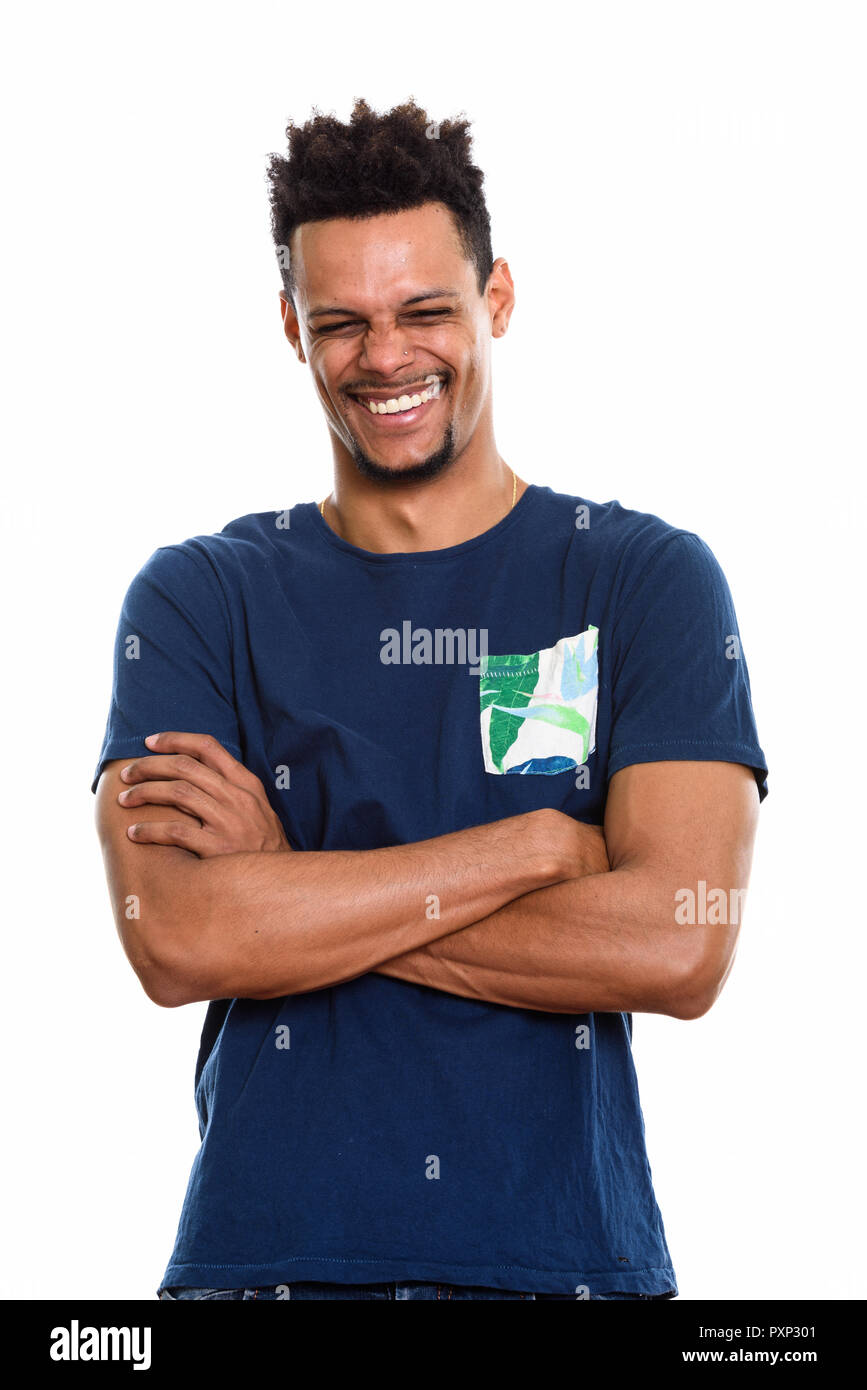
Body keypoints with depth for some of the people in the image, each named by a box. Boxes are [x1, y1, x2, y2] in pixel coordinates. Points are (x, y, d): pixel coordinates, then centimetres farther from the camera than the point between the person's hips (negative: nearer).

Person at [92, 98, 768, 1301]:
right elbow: (174, 941, -13)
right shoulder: (199, 598, 2)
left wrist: (291, 883, -12)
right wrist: (538, 845, -13)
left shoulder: (649, 579, 0)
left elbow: (678, 948, -13)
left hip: (569, 1250, 0)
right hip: (262, 1253, 0)